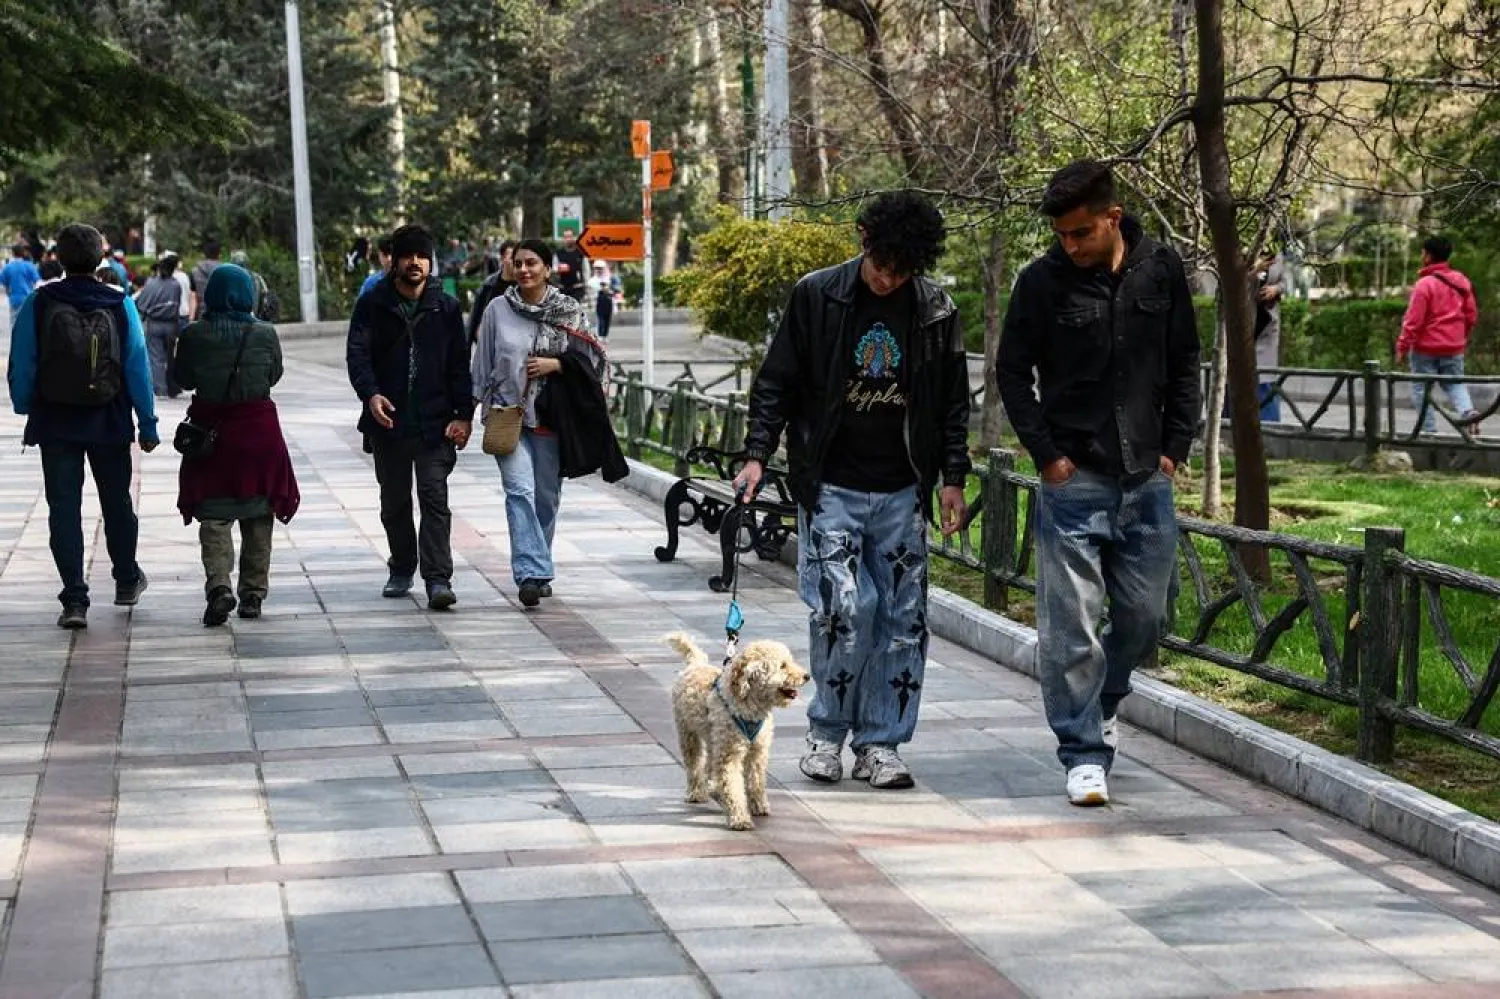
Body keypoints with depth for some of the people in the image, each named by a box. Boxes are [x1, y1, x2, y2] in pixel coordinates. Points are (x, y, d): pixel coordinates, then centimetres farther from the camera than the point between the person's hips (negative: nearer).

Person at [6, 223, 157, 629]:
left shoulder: (38, 305, -6)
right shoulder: (120, 306, -5)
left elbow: (20, 367, -5)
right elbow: (138, 368, -4)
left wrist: (25, 409, 11)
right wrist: (148, 424, 2)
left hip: (55, 424, -1)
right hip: (110, 426, 1)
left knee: (64, 508, 3)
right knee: (117, 504, 18)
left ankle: (74, 599, -5)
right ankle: (127, 581, 35)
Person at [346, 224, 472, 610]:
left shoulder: (446, 307, 5)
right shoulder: (373, 304, 2)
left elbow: (459, 364, 5)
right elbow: (358, 354, -6)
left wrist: (463, 414, -4)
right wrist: (370, 394, -25)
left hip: (434, 421, -1)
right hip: (387, 419, 1)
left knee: (435, 499, -9)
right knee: (394, 502, 13)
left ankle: (438, 579, -13)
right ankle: (402, 571, 29)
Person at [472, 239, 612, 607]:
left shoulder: (569, 311, 4)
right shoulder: (498, 310, 5)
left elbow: (592, 358, 5)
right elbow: (483, 361, 10)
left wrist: (555, 364, -10)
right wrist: (484, 405, 6)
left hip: (550, 415, 1)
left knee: (546, 496, 8)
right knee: (520, 491, -16)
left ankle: (537, 572, 24)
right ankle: (531, 573, -24)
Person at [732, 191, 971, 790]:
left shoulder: (935, 310, 3)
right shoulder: (816, 296, -4)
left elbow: (953, 402, 11)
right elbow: (776, 382, 1)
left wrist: (953, 478, 7)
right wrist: (757, 455, -8)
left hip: (902, 492, 3)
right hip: (830, 487, -3)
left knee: (902, 618, 3)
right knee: (843, 607, -12)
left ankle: (879, 741, 14)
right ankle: (827, 730, 7)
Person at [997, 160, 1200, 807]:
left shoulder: (1161, 270, 2)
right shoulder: (1042, 281, -6)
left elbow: (1184, 363, 12)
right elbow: (1012, 372, 2)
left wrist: (1175, 445, 4)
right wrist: (1046, 454, -6)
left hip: (1146, 480, 3)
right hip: (1074, 481, -3)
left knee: (1144, 616, 10)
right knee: (1072, 626, -5)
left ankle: (1101, 705, 37)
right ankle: (1084, 753, 4)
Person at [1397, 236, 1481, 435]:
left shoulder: (1424, 284, -15)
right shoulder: (1462, 281, 5)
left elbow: (1413, 320, -16)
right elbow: (1472, 315, 13)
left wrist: (1402, 347, -8)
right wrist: (1462, 338, 27)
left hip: (1426, 347, -6)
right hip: (1454, 347, 6)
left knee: (1422, 389, 5)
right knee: (1455, 382, 15)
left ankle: (1429, 428, 3)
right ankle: (1468, 411, -12)